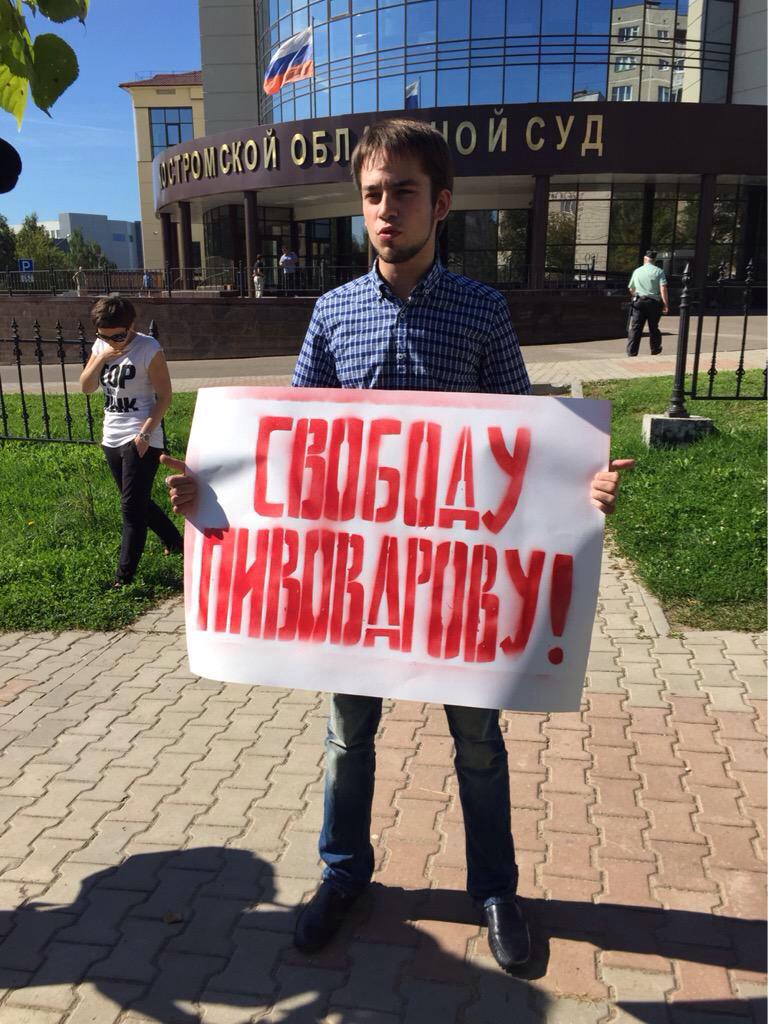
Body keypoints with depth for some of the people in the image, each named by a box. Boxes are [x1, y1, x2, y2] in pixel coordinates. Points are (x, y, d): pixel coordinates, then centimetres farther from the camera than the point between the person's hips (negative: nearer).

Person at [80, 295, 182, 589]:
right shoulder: (100, 346, 6)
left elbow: (164, 396, -12)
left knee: (132, 508, -6)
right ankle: (174, 542, 39)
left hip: (140, 440, -7)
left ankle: (124, 577, 0)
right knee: (138, 503, 18)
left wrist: (145, 433, -19)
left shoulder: (149, 349, -13)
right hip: (112, 439, 8)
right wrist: (101, 357, -12)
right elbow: (86, 387, 3)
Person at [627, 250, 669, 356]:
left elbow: (631, 289, 19)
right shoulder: (659, 271, 0)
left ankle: (631, 352, -8)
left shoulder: (637, 271, 9)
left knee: (635, 329, -1)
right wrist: (666, 304, -8)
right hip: (654, 303, -1)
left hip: (639, 301, 1)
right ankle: (655, 350, 29)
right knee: (653, 328, 14)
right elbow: (663, 289, -10)